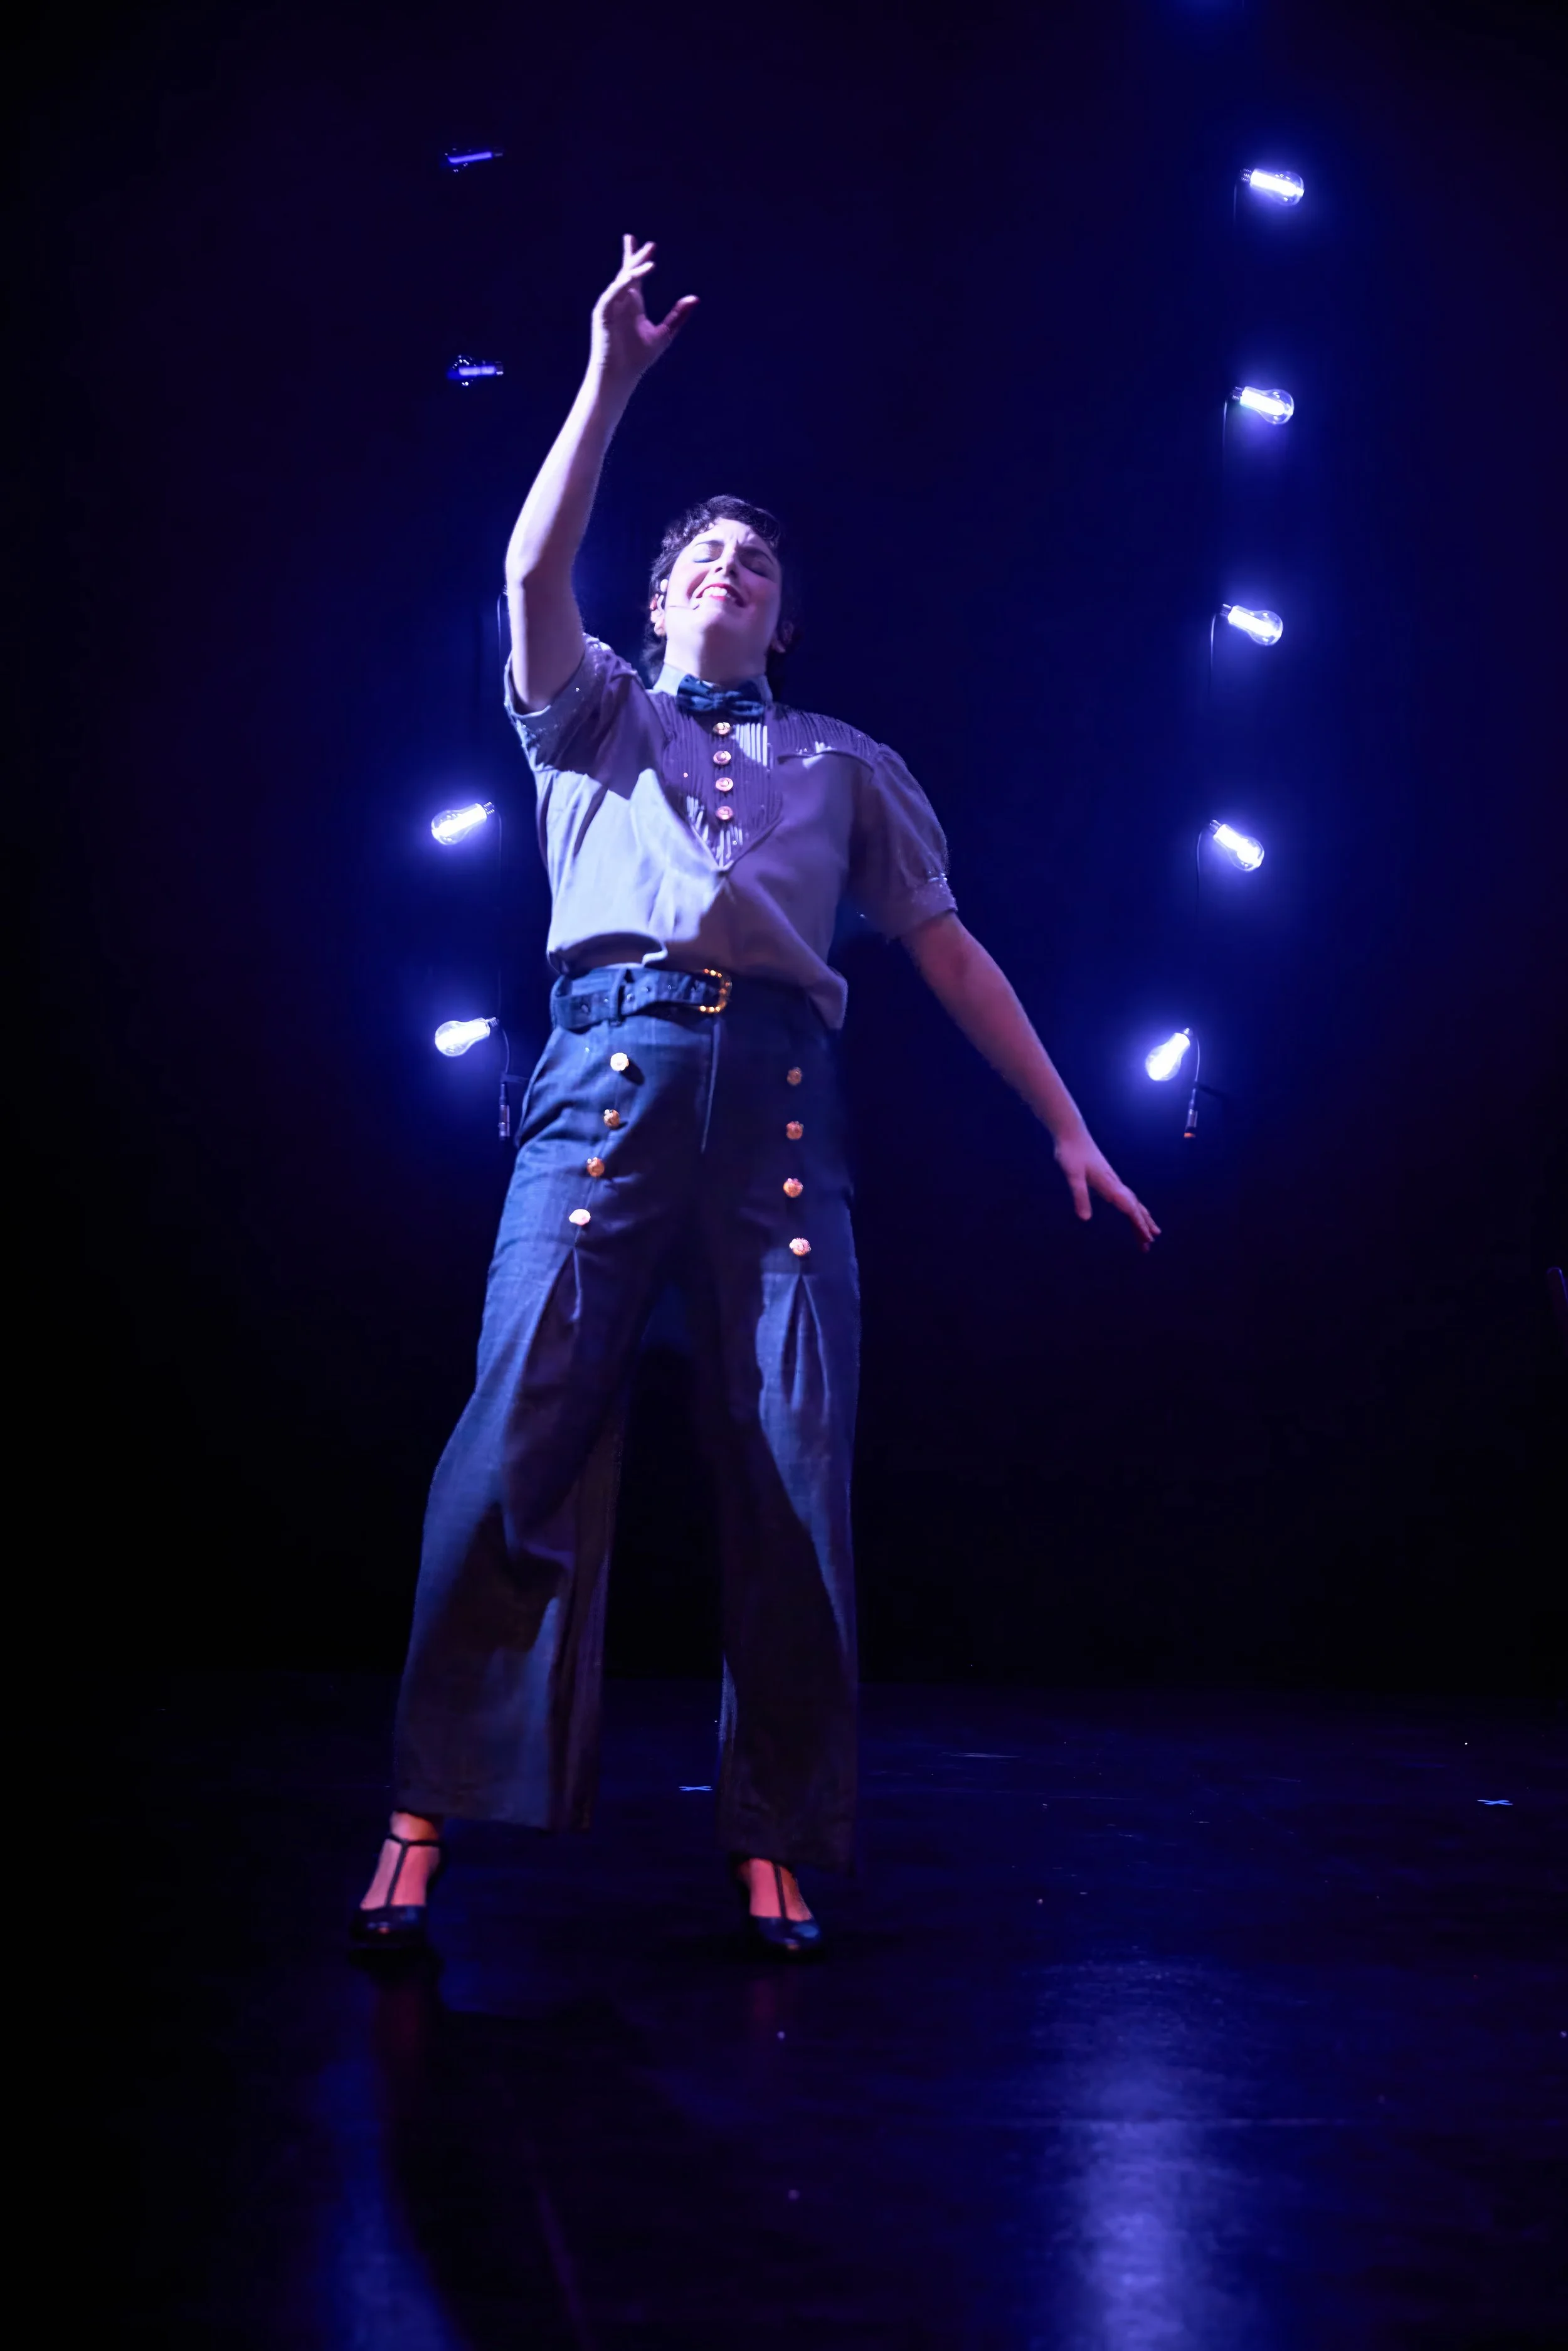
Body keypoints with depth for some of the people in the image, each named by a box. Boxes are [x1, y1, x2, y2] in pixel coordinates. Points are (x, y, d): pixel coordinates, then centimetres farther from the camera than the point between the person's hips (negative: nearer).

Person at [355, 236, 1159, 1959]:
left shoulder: (846, 764, 28)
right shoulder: (596, 718, 25)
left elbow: (944, 946, 21)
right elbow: (533, 571, 6)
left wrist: (1067, 1123, 15)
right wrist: (612, 376, 5)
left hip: (778, 1092, 2)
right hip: (612, 1066, -1)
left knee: (794, 1462, -8)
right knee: (523, 1425, -14)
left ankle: (775, 1846, 0)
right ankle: (426, 1817, -11)